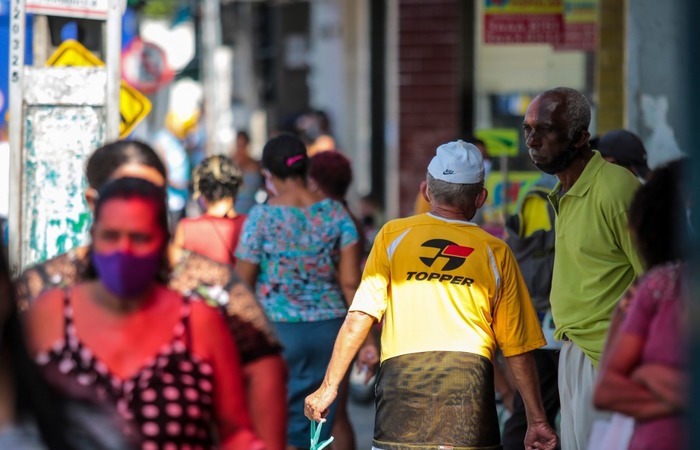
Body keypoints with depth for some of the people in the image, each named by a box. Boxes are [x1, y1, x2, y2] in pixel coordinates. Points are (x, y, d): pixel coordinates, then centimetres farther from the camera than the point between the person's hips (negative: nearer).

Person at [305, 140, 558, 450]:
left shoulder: (393, 235, 8)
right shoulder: (496, 253, 11)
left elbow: (359, 319, 0)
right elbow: (517, 348, 10)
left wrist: (329, 386, 5)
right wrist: (537, 421, 16)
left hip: (402, 376, 0)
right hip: (470, 378, 1)